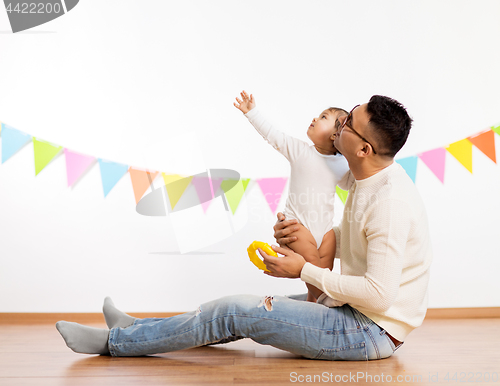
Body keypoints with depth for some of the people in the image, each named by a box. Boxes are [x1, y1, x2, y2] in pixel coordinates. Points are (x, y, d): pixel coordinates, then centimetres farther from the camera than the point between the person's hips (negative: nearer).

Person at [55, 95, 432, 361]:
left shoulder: (389, 202, -27)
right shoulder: (371, 179, 5)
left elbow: (379, 295, -29)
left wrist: (304, 270, -20)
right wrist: (299, 236, 0)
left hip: (372, 331, -9)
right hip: (356, 313, 9)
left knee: (236, 311, -12)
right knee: (244, 310, 11)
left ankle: (113, 341, 3)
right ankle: (140, 330, 27)